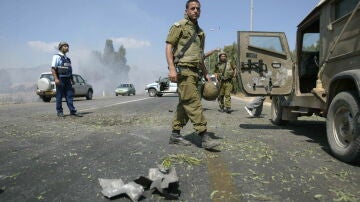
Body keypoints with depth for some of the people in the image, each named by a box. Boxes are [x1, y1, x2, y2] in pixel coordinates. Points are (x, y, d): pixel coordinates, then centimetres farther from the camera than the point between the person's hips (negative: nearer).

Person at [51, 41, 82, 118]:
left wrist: (72, 79, 16)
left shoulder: (67, 58, 18)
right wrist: (56, 79, -22)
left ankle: (73, 111, 4)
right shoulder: (56, 57, -4)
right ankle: (59, 112, 8)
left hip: (67, 80, 6)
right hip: (60, 79, -6)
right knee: (59, 96, 1)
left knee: (70, 95, 3)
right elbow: (53, 69, -12)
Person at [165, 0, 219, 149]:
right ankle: (204, 137, -16)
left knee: (184, 104, 8)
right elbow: (168, 47, -9)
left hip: (194, 72, 8)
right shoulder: (179, 26, 0)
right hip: (183, 69, -8)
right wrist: (172, 68, -21)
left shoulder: (200, 32, 22)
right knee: (193, 102, -14)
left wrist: (206, 74, 20)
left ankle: (175, 135, 15)